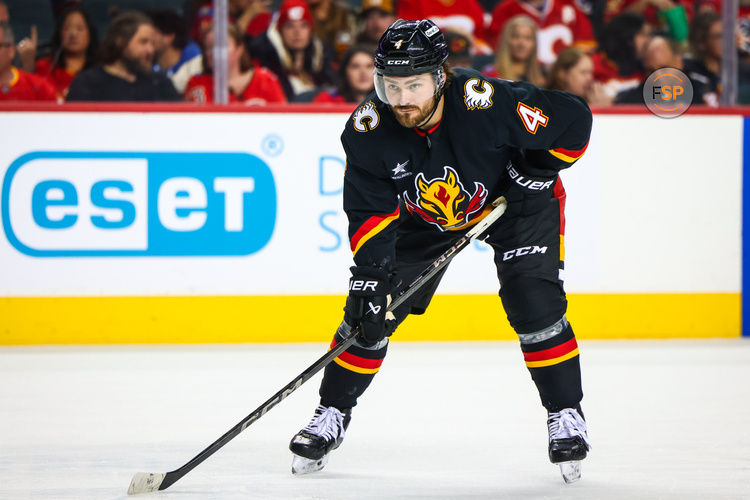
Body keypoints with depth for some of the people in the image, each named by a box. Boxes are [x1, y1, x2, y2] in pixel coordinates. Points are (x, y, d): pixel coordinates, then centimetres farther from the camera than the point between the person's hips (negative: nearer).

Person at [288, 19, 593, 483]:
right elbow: (370, 209, -18)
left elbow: (574, 118, -23)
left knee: (535, 305, -19)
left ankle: (566, 414, -1)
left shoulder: (489, 103, -37)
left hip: (511, 200, -3)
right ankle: (333, 414, 15)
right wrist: (372, 271, -28)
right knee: (371, 311, -4)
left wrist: (536, 171, -22)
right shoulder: (369, 128, -27)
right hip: (423, 214, 3)